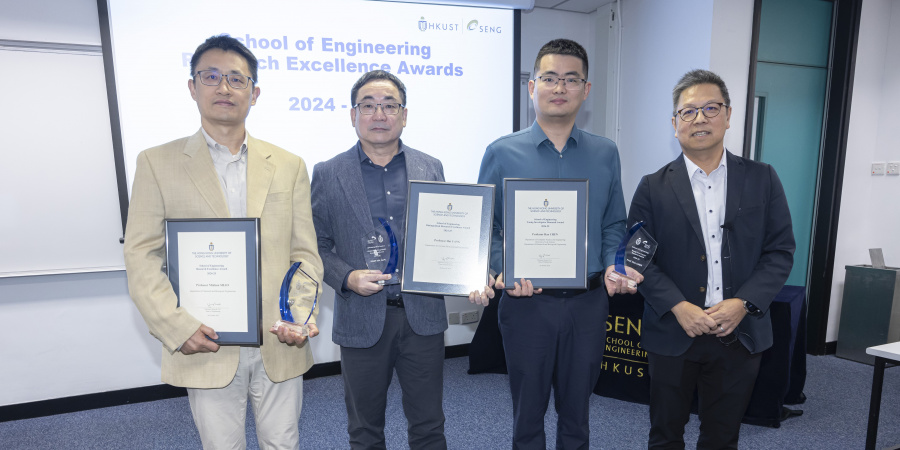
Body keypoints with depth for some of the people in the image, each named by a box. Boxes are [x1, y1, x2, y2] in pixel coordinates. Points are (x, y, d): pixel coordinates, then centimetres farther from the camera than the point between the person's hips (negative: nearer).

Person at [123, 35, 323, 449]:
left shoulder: (288, 166, 6)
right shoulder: (159, 163, 2)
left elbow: (305, 253, 5)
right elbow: (141, 257, -2)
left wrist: (301, 313, -10)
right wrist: (177, 326, -13)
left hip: (280, 347, 2)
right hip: (206, 348, -1)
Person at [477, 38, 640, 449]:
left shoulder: (605, 154, 6)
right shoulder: (502, 154, -2)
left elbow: (613, 225, 10)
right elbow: (486, 228, -1)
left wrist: (614, 265, -8)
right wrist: (505, 270, -17)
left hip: (588, 303, 2)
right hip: (527, 302, -2)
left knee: (576, 412, 18)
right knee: (528, 413, 14)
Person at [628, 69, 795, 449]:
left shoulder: (762, 179, 3)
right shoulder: (654, 187, -2)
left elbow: (780, 251, 1)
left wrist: (743, 303, -13)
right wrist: (679, 307, -16)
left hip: (739, 334, 2)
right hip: (673, 334, -1)